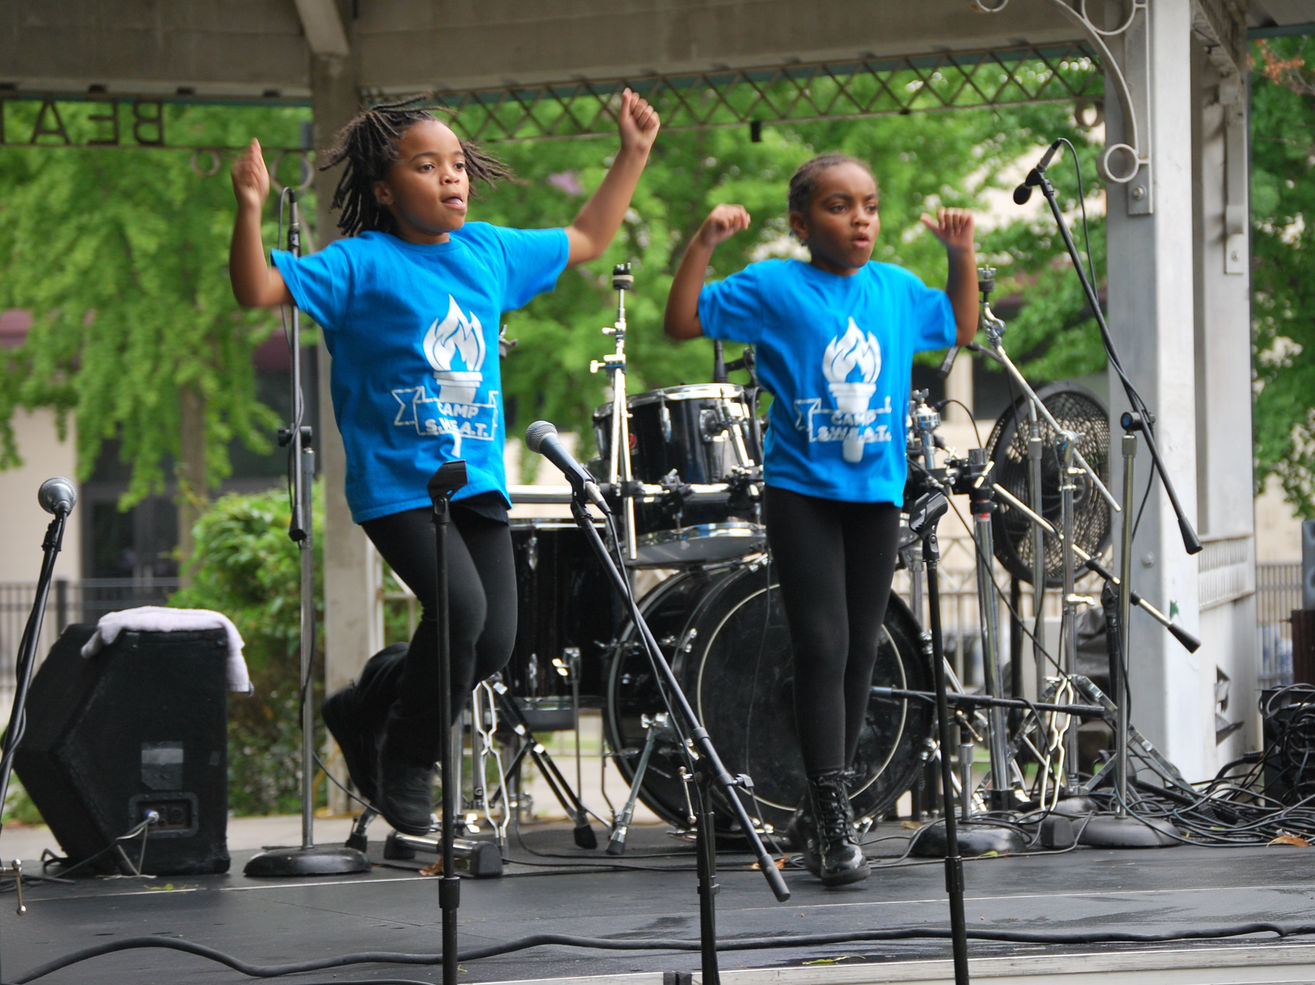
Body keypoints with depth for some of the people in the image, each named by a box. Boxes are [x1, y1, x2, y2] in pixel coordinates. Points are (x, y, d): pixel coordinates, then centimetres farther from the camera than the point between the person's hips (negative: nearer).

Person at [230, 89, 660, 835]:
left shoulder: (491, 251, 11)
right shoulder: (363, 265, -7)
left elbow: (586, 241, 27)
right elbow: (260, 289, -17)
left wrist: (633, 155, 24)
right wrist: (250, 212, -32)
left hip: (478, 479, 6)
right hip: (397, 484, -6)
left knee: (496, 638, -1)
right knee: (461, 607, -22)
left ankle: (368, 712, 26)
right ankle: (405, 773, 0)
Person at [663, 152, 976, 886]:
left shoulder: (898, 290, 9)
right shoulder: (774, 288, -5)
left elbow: (961, 329, 26)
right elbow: (683, 322, -8)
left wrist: (962, 255, 15)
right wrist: (704, 245, -17)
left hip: (877, 490, 5)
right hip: (801, 490, -5)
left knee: (862, 650, 9)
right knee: (821, 645, -11)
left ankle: (820, 813, 20)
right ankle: (834, 815, -9)